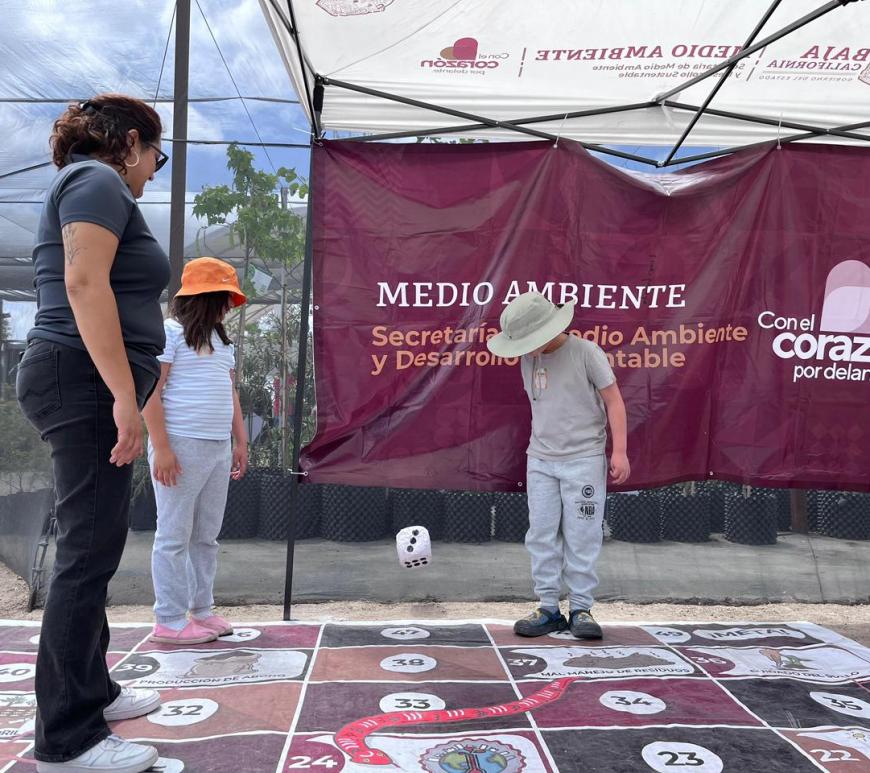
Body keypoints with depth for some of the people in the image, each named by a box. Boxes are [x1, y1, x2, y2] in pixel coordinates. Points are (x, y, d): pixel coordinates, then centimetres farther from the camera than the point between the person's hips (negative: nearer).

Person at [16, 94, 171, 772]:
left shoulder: (83, 186, 26)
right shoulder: (98, 180, -6)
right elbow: (84, 282, -20)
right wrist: (124, 395, -24)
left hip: (86, 387, 11)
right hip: (87, 384, -11)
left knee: (92, 549, 16)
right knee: (91, 551, -7)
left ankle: (91, 690, 29)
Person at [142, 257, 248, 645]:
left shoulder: (221, 340, 19)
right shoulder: (170, 332, -6)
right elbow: (150, 392, -12)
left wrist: (240, 441, 17)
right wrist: (161, 447, -18)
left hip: (219, 449, 8)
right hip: (182, 447, -8)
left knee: (207, 536, 13)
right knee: (175, 536, -1)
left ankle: (201, 610, 23)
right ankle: (169, 621, 7)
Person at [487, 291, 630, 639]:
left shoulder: (585, 352, -8)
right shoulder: (528, 360, 8)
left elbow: (613, 400, -6)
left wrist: (619, 451, -11)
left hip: (583, 459, -5)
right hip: (540, 460, 5)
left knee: (581, 538, 0)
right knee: (541, 535, 5)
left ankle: (581, 609, 12)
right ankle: (549, 608, 15)